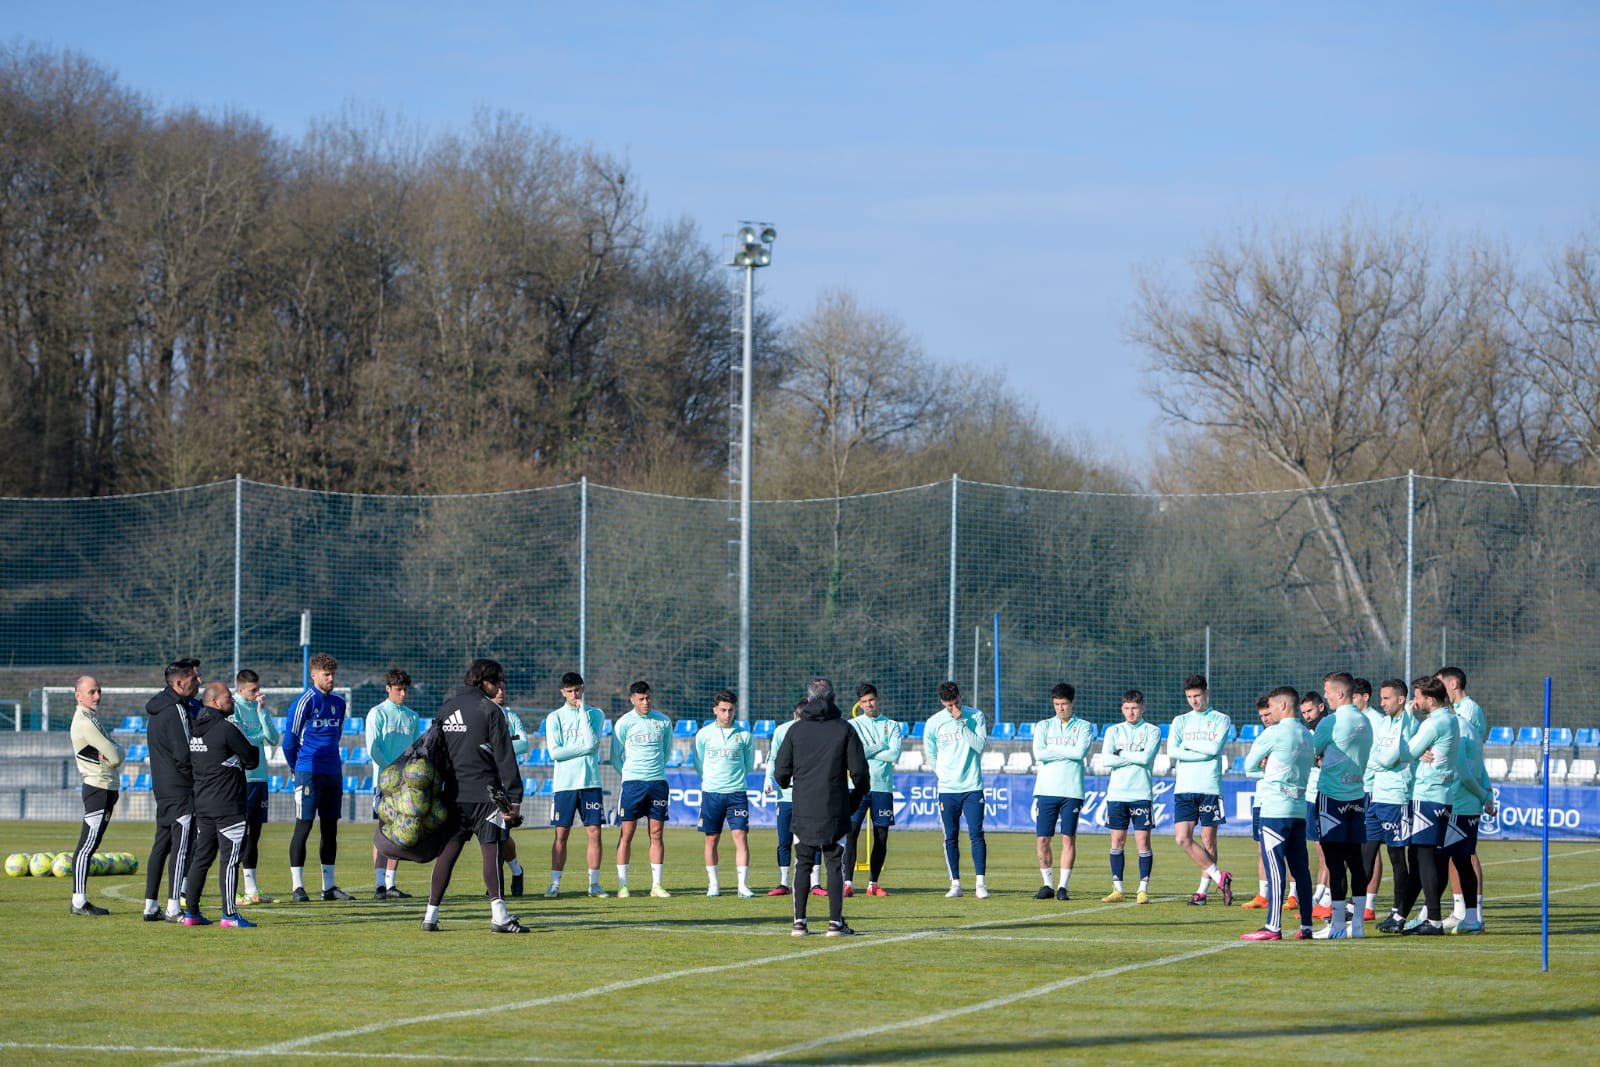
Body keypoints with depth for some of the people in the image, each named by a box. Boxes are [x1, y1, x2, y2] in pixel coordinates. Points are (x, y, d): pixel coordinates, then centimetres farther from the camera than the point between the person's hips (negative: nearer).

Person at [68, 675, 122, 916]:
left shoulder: (93, 717, 17)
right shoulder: (85, 723, -15)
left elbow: (115, 755, 11)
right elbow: (115, 756, -18)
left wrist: (111, 753, -9)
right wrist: (115, 752, 2)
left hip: (107, 788, 10)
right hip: (98, 788, -10)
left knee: (89, 846, 9)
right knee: (87, 846, -10)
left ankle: (81, 902, 11)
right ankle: (79, 903, -11)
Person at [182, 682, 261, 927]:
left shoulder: (195, 730, 10)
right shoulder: (227, 730, -15)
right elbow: (252, 760, -9)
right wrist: (252, 747, 14)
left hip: (202, 804, 8)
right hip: (228, 806, -8)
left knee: (202, 856, 13)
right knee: (231, 858, -5)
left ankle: (191, 912, 14)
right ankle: (229, 915, -6)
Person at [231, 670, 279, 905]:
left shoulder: (260, 707, 12)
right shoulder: (232, 708, -7)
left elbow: (274, 739, 4)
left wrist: (263, 712, -5)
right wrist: (262, 735, -2)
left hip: (259, 777, 7)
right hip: (241, 778, -7)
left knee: (254, 833, 9)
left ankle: (251, 889, 14)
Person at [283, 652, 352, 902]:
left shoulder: (339, 703, 11)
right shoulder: (306, 701, -8)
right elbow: (290, 740, -4)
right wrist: (296, 768, 7)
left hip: (333, 773, 6)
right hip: (309, 774, -6)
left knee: (330, 829, 8)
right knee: (303, 827, -5)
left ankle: (329, 887, 13)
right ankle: (297, 886, -2)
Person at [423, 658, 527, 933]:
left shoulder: (445, 709, 13)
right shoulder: (489, 710, -6)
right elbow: (504, 757, -9)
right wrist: (514, 798, -10)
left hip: (452, 795, 6)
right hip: (484, 794, -6)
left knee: (447, 852, 10)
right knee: (492, 850, -8)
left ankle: (431, 915, 10)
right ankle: (499, 915, -16)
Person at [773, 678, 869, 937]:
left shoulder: (796, 730, 1)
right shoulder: (844, 729, -1)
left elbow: (781, 772, 1)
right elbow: (859, 770, -2)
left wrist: (786, 783, 24)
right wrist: (860, 792, 17)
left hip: (803, 811, 1)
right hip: (836, 812, -1)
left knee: (803, 865, 8)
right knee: (835, 865, 3)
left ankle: (799, 922, 5)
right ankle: (835, 922, -1)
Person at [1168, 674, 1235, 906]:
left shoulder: (1221, 720, 7)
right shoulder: (1180, 721, 14)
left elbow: (1215, 748, -9)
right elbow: (1172, 751, -1)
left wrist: (1188, 745, -1)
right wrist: (1204, 752, -6)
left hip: (1210, 788, -3)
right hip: (1184, 788, 3)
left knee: (1208, 840, -1)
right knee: (1183, 838, -9)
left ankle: (1203, 890, 7)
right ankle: (1219, 877, -1)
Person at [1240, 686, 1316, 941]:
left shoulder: (1274, 734, -9)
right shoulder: (1306, 734, 13)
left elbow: (1249, 765, -1)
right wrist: (1269, 766, 8)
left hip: (1275, 809, -7)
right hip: (1300, 808, 7)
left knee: (1274, 868, -7)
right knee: (1300, 868, 9)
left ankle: (1273, 927, -9)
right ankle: (1306, 926, 9)